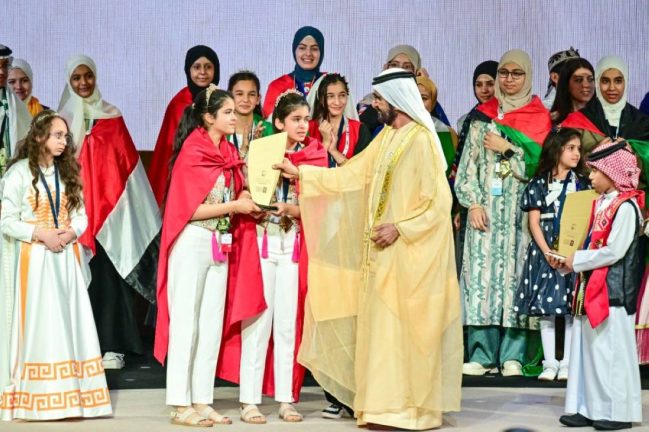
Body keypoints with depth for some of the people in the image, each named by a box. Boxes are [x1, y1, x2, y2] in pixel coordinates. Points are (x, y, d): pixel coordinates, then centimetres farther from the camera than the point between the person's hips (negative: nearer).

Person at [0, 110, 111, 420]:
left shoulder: (66, 172, 14)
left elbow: (80, 214, 13)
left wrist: (71, 232, -8)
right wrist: (41, 234, -17)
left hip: (65, 257, 5)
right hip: (33, 258, -5)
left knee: (69, 321, 1)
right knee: (37, 322, -6)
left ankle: (68, 395, 5)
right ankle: (36, 399, -1)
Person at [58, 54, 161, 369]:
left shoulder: (112, 118, 7)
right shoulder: (62, 119, 9)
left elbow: (128, 162, 6)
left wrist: (119, 202, -1)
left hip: (109, 207, -1)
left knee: (108, 274, -4)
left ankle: (111, 345, -1)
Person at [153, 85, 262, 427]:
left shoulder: (228, 153, 12)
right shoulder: (192, 154, -11)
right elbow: (189, 208, -15)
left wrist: (250, 204, -4)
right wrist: (234, 206, -14)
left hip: (220, 244, 8)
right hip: (193, 243, -8)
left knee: (212, 324, 8)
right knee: (186, 322, -3)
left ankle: (202, 401, 13)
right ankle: (180, 405, 2)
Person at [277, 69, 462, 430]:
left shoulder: (421, 141, -12)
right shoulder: (386, 138, 13)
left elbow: (438, 201, -17)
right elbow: (350, 175, 17)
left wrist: (400, 227, -20)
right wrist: (300, 173, 15)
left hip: (408, 254, -8)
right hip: (382, 252, 8)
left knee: (403, 330, -5)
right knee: (381, 328, 8)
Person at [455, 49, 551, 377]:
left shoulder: (539, 118, 7)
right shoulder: (482, 116, 13)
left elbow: (540, 164, -3)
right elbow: (467, 165, 9)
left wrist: (507, 149, -8)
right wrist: (473, 203, -3)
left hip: (520, 210, -2)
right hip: (485, 210, 2)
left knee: (515, 273, -6)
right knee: (481, 273, -4)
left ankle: (512, 355, -3)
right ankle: (482, 354, -1)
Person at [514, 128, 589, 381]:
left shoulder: (582, 183, 8)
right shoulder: (539, 184, 5)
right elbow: (534, 221, 1)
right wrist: (547, 251, -10)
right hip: (544, 252, 0)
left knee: (572, 309, -2)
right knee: (546, 310, 0)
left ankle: (567, 364, 4)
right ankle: (550, 363, 6)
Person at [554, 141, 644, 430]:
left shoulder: (626, 206, -13)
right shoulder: (601, 204, 14)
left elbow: (614, 251, -19)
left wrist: (577, 260, -12)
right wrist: (569, 262, 4)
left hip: (614, 290, -9)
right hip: (592, 287, 9)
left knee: (611, 350, -4)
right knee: (587, 348, 9)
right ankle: (589, 408, 14)